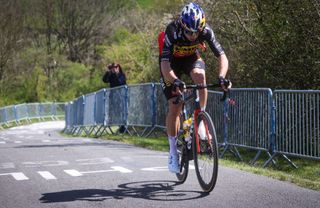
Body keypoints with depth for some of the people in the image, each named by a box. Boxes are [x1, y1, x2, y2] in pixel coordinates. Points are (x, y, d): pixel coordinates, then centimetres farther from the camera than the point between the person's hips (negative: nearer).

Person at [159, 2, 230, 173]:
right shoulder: (172, 32, -36)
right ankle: (173, 151, 3)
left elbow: (222, 56, -31)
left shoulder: (205, 31, -30)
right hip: (172, 61, -2)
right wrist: (175, 81, -63)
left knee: (199, 75, -34)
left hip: (191, 57, 2)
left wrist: (222, 77, -50)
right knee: (174, 106, -10)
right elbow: (165, 64, -44)